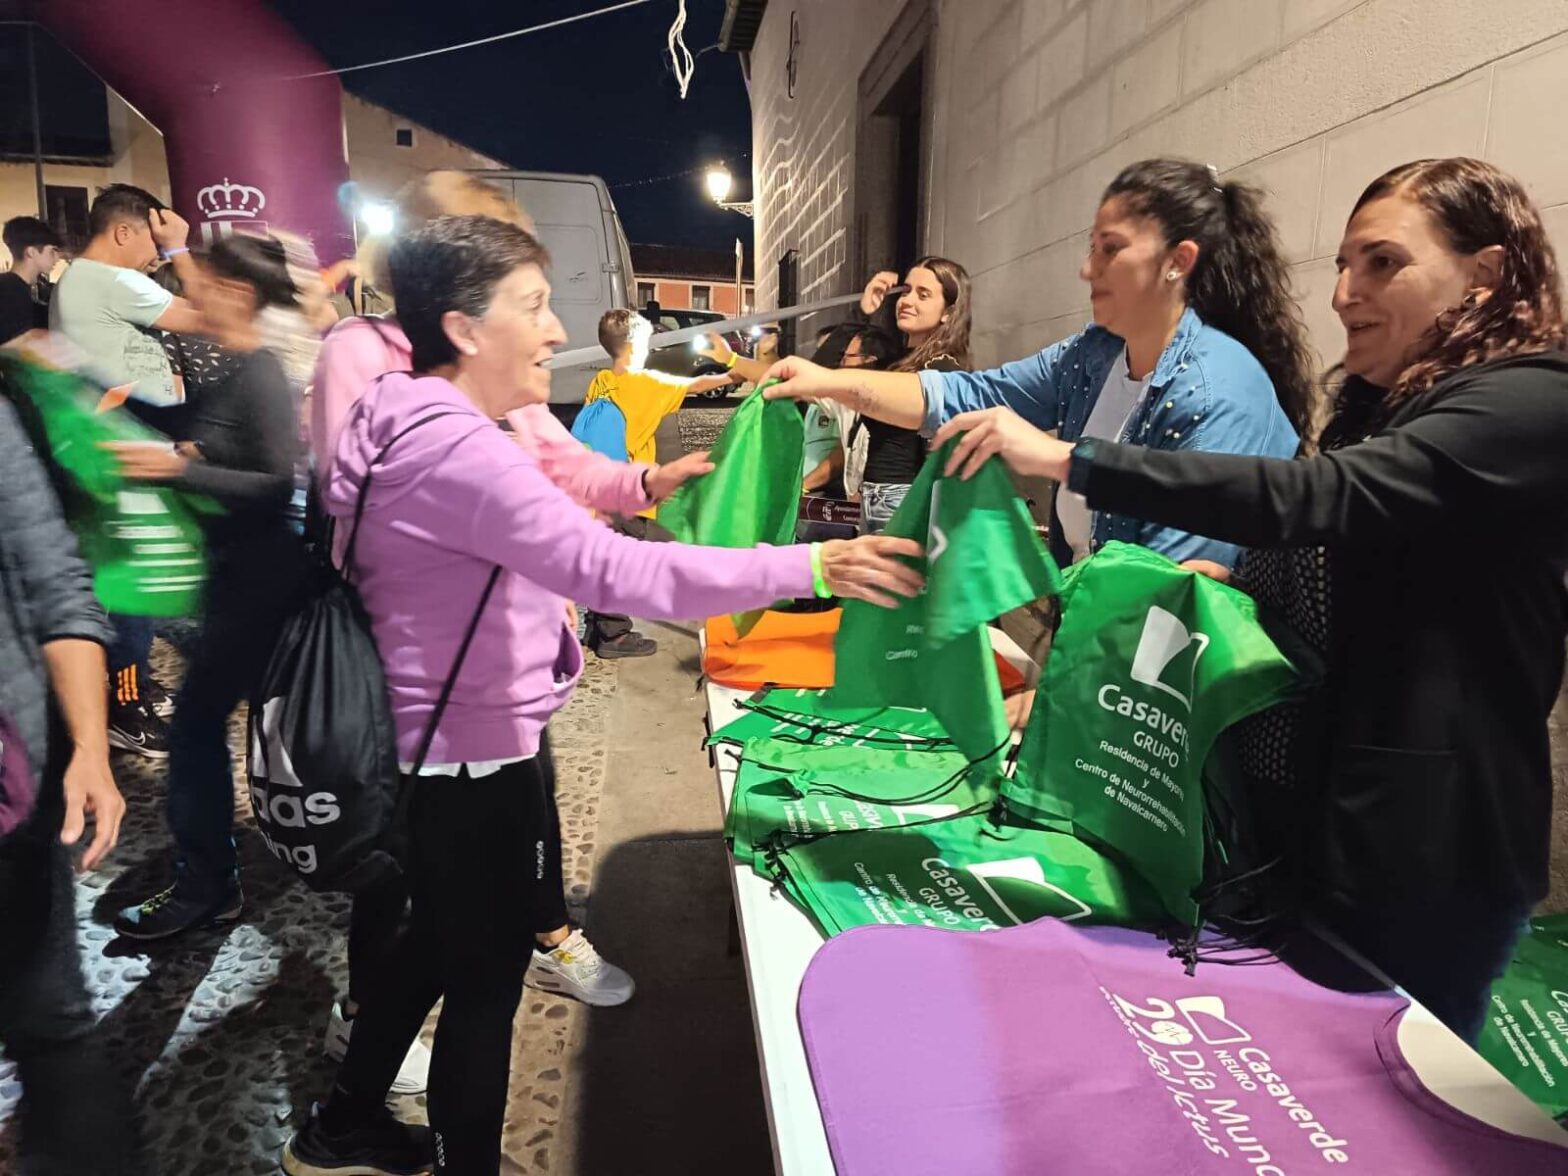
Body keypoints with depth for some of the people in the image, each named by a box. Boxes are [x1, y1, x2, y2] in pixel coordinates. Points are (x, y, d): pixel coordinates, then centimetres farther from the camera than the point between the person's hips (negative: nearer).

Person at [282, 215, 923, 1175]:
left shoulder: (426, 430, 8)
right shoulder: (453, 447, -27)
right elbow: (611, 568, -37)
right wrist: (808, 568, -37)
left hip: (449, 741, 11)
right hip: (475, 755, -11)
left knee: (435, 947, 27)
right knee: (488, 975, 8)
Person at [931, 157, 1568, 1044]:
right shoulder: (1392, 406, 12)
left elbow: (1316, 497, -32)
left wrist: (1069, 460, -35)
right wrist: (1233, 573, 1)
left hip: (1430, 843, -8)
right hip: (1343, 814, 8)